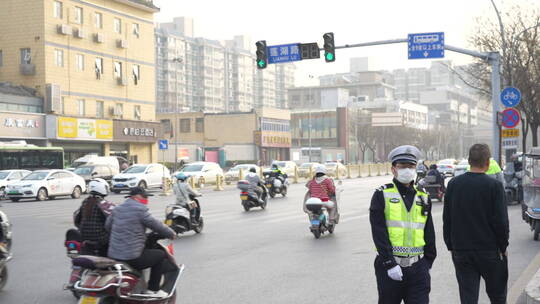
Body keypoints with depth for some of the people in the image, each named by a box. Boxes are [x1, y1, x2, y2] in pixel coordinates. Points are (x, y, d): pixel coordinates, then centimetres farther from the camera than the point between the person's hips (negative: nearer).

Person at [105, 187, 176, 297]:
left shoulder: (117, 209, 11)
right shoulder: (140, 210, -11)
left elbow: (107, 225, 22)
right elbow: (156, 225, -6)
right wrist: (171, 234, 9)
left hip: (113, 255, 8)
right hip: (132, 258, -8)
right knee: (161, 255, 10)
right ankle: (153, 290, 13)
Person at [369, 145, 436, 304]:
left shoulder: (423, 198, 12)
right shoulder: (382, 195, -2)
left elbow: (429, 233, 17)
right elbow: (379, 233, -10)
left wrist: (428, 261, 9)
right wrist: (390, 264, -16)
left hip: (418, 267, 3)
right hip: (389, 266, -3)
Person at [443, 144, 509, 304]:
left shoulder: (453, 184, 1)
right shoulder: (494, 186, -12)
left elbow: (447, 219, 5)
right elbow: (501, 221, -12)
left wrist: (451, 246, 13)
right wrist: (503, 247, 1)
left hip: (461, 250, 3)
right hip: (490, 251, -3)